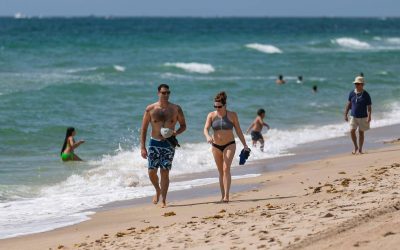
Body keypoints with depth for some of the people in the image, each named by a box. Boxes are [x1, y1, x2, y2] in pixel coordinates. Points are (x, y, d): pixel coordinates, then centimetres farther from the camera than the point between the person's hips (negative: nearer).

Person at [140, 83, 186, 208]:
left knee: (165, 173, -4)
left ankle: (163, 200, 2)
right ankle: (158, 191, 28)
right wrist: (142, 147, -6)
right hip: (154, 143, 1)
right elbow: (144, 129, 1)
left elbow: (183, 126, 9)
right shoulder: (150, 109, -2)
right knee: (152, 172, -2)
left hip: (168, 144, -1)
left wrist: (176, 132, -14)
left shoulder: (176, 109, 0)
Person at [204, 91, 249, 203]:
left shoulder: (232, 115, -4)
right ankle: (222, 196, 16)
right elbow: (206, 129, -10)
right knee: (221, 171, 9)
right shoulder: (211, 115, -1)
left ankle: (226, 196, -23)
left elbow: (238, 131, 2)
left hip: (229, 145, -3)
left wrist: (245, 145, 1)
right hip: (216, 146, 3)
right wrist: (208, 136, -32)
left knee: (226, 169, -18)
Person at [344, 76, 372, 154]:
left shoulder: (366, 95, -8)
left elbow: (369, 107, -8)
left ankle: (360, 149, 15)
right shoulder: (352, 93, 1)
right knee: (352, 131, -10)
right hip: (353, 116, 2)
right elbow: (349, 104, 10)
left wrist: (369, 116, -19)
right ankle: (355, 147, 8)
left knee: (361, 132, 4)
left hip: (363, 117, -2)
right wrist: (345, 114, 8)